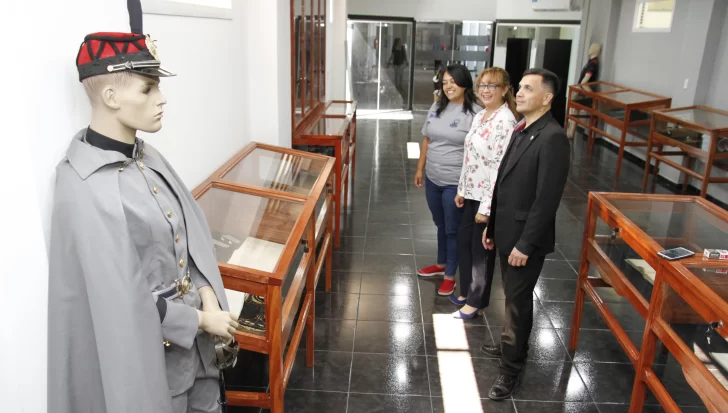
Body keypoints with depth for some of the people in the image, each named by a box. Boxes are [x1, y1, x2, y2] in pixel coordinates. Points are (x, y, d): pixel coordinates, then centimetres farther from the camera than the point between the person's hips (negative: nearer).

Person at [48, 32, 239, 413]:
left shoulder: (146, 156, -1)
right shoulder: (85, 189, -24)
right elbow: (121, 296, -22)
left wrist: (207, 295, -8)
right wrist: (202, 319, -13)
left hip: (191, 330, 7)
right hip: (150, 348, -7)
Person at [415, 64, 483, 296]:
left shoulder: (475, 113, -15)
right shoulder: (436, 108, 6)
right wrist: (420, 169, 16)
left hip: (457, 182, -6)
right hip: (433, 179, 7)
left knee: (453, 229, 7)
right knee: (440, 225, 22)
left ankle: (450, 275, 24)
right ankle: (441, 264, 42)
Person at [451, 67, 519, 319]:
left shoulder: (505, 121, -21)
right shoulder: (480, 116, 8)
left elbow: (500, 167, -23)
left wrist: (486, 207, -21)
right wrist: (462, 190, 15)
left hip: (489, 198, -9)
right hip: (472, 193, 9)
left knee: (481, 250, 6)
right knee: (463, 242, 18)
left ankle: (475, 303, 25)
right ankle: (466, 293, 37)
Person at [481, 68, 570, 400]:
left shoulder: (552, 138, -20)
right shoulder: (522, 130, 9)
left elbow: (547, 198, -23)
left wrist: (525, 244, -21)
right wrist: (492, 226, 16)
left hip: (525, 238, -8)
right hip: (507, 231, 8)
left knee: (518, 302, 5)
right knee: (512, 297, 22)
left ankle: (511, 368, 20)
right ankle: (512, 345, 41)